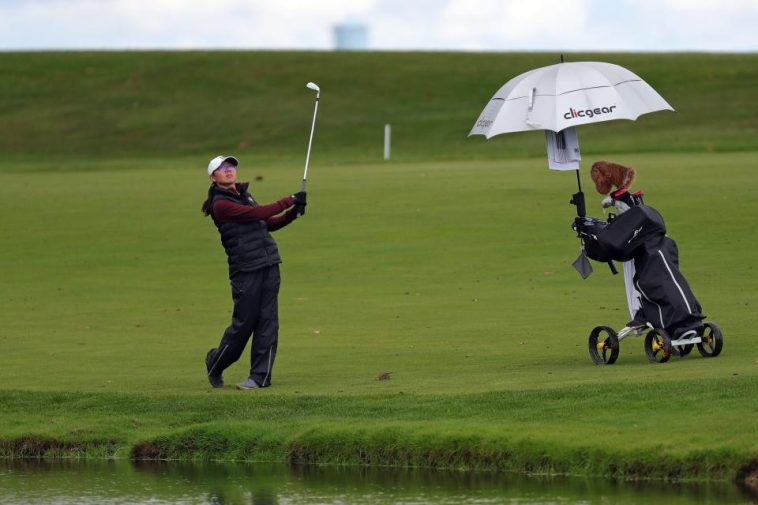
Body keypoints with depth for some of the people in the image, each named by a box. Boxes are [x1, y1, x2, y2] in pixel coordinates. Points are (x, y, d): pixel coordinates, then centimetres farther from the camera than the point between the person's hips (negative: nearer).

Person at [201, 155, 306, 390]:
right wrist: (289, 201, -13)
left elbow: (268, 223, 21)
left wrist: (292, 214, 5)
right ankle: (215, 363, 21)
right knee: (244, 323, -2)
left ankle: (260, 375, 3)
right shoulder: (220, 204, -9)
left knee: (267, 321, 0)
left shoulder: (244, 196, 18)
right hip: (246, 270, -7)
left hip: (269, 264, 7)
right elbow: (257, 213, -17)